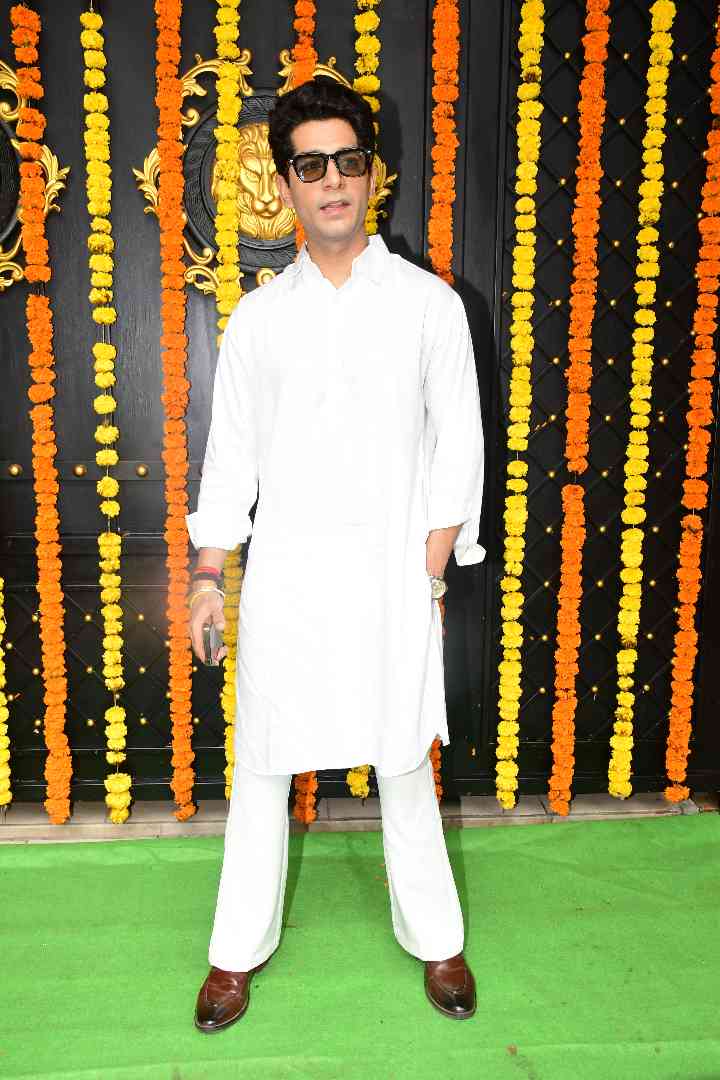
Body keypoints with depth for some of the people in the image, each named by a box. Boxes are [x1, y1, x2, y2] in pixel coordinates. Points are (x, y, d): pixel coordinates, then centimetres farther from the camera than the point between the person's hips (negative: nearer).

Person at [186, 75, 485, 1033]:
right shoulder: (257, 317, 7)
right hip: (282, 570, 2)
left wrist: (429, 574, -6)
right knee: (260, 766, 9)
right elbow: (232, 450, 8)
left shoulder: (429, 302, 2)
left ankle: (435, 938, 31)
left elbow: (457, 444, 0)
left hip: (391, 567, -1)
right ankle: (241, 948, 29)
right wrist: (210, 574, 3)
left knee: (404, 763, 10)